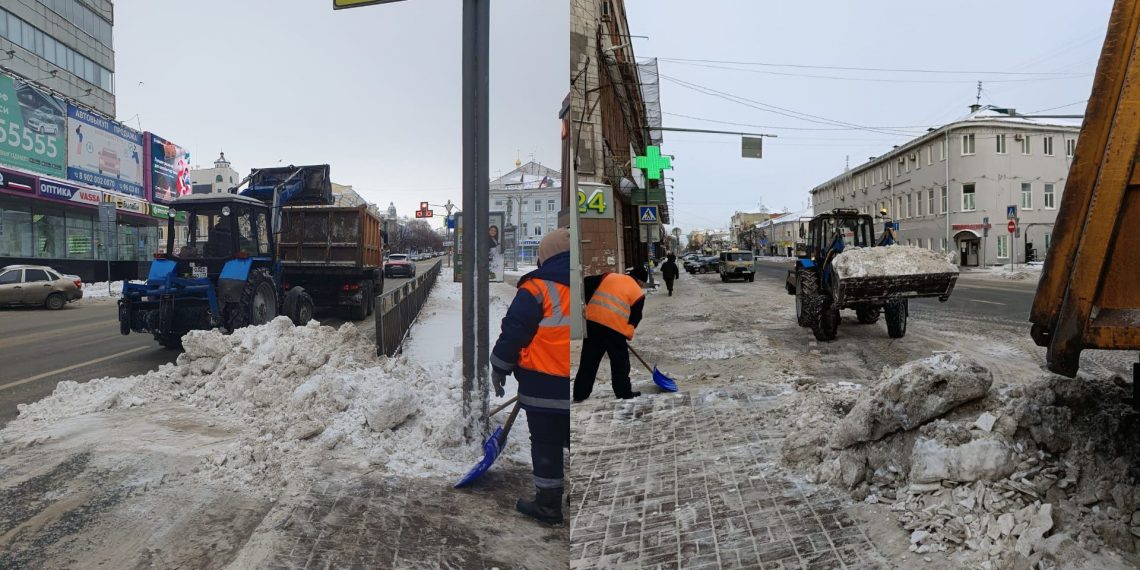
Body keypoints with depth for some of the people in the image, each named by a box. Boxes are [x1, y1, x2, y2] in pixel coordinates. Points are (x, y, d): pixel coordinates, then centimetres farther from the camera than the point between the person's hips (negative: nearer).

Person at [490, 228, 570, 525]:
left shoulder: (538, 288, -11)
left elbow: (513, 333, -10)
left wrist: (499, 369, 2)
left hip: (545, 388, -5)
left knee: (546, 445, 8)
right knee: (570, 441, 17)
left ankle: (548, 504, 17)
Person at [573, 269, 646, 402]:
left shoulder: (609, 276, 16)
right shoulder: (638, 293, 6)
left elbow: (587, 283, 13)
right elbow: (635, 318, 8)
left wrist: (590, 303, 22)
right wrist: (628, 334, 21)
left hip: (592, 321, 4)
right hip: (615, 328, -4)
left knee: (589, 360, 12)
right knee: (620, 362, 14)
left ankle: (580, 393, 15)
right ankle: (624, 392, 21)